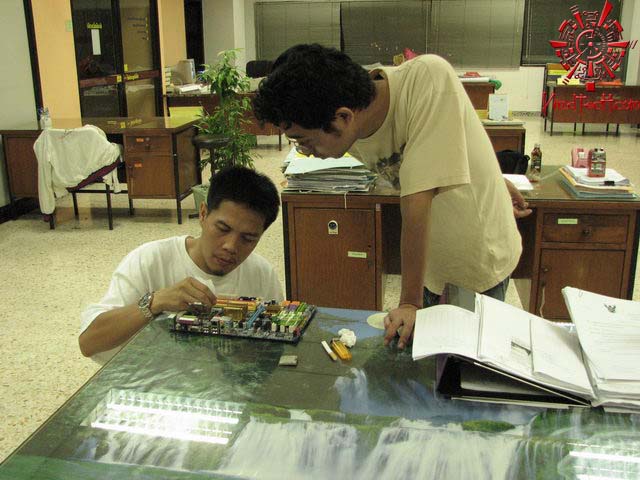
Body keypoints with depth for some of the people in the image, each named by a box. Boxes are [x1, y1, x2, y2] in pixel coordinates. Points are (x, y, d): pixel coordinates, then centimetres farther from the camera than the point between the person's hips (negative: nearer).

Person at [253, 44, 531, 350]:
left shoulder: (429, 77, -34)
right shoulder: (353, 136, -13)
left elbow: (417, 200, -35)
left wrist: (411, 301, -31)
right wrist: (496, 183, 15)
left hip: (479, 263, -5)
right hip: (433, 265, 5)